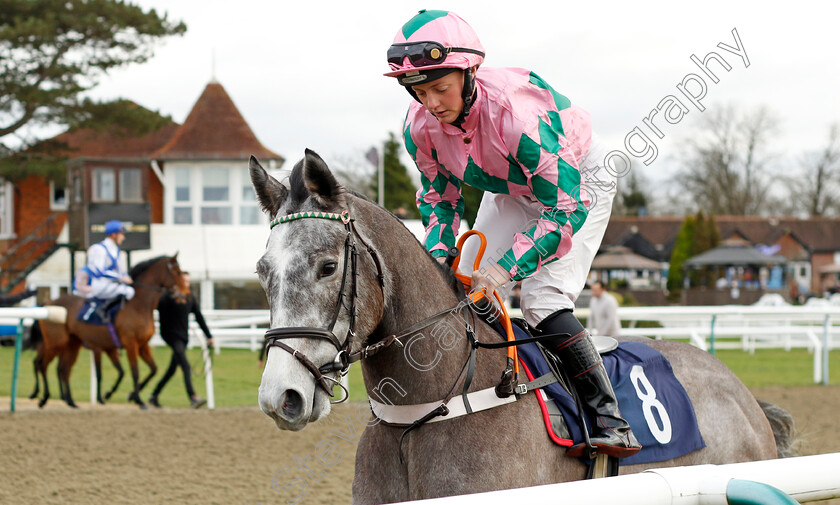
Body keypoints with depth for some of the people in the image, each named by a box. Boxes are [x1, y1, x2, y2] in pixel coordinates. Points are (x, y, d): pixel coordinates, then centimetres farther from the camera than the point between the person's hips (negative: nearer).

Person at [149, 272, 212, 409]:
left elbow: (199, 317, 14)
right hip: (171, 335, -7)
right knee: (185, 365, -18)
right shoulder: (168, 296, -8)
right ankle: (193, 398, -24)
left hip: (183, 336, 7)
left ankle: (154, 396, 25)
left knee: (172, 369, 12)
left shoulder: (190, 298, 10)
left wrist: (209, 336, 13)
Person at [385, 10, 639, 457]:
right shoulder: (420, 123, -22)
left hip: (578, 182, -7)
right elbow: (438, 194, -3)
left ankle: (612, 423, -18)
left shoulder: (517, 113, -42)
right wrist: (439, 254, -21)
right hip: (509, 192, 7)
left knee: (543, 302, -22)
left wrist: (508, 266, -42)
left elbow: (567, 209, -36)